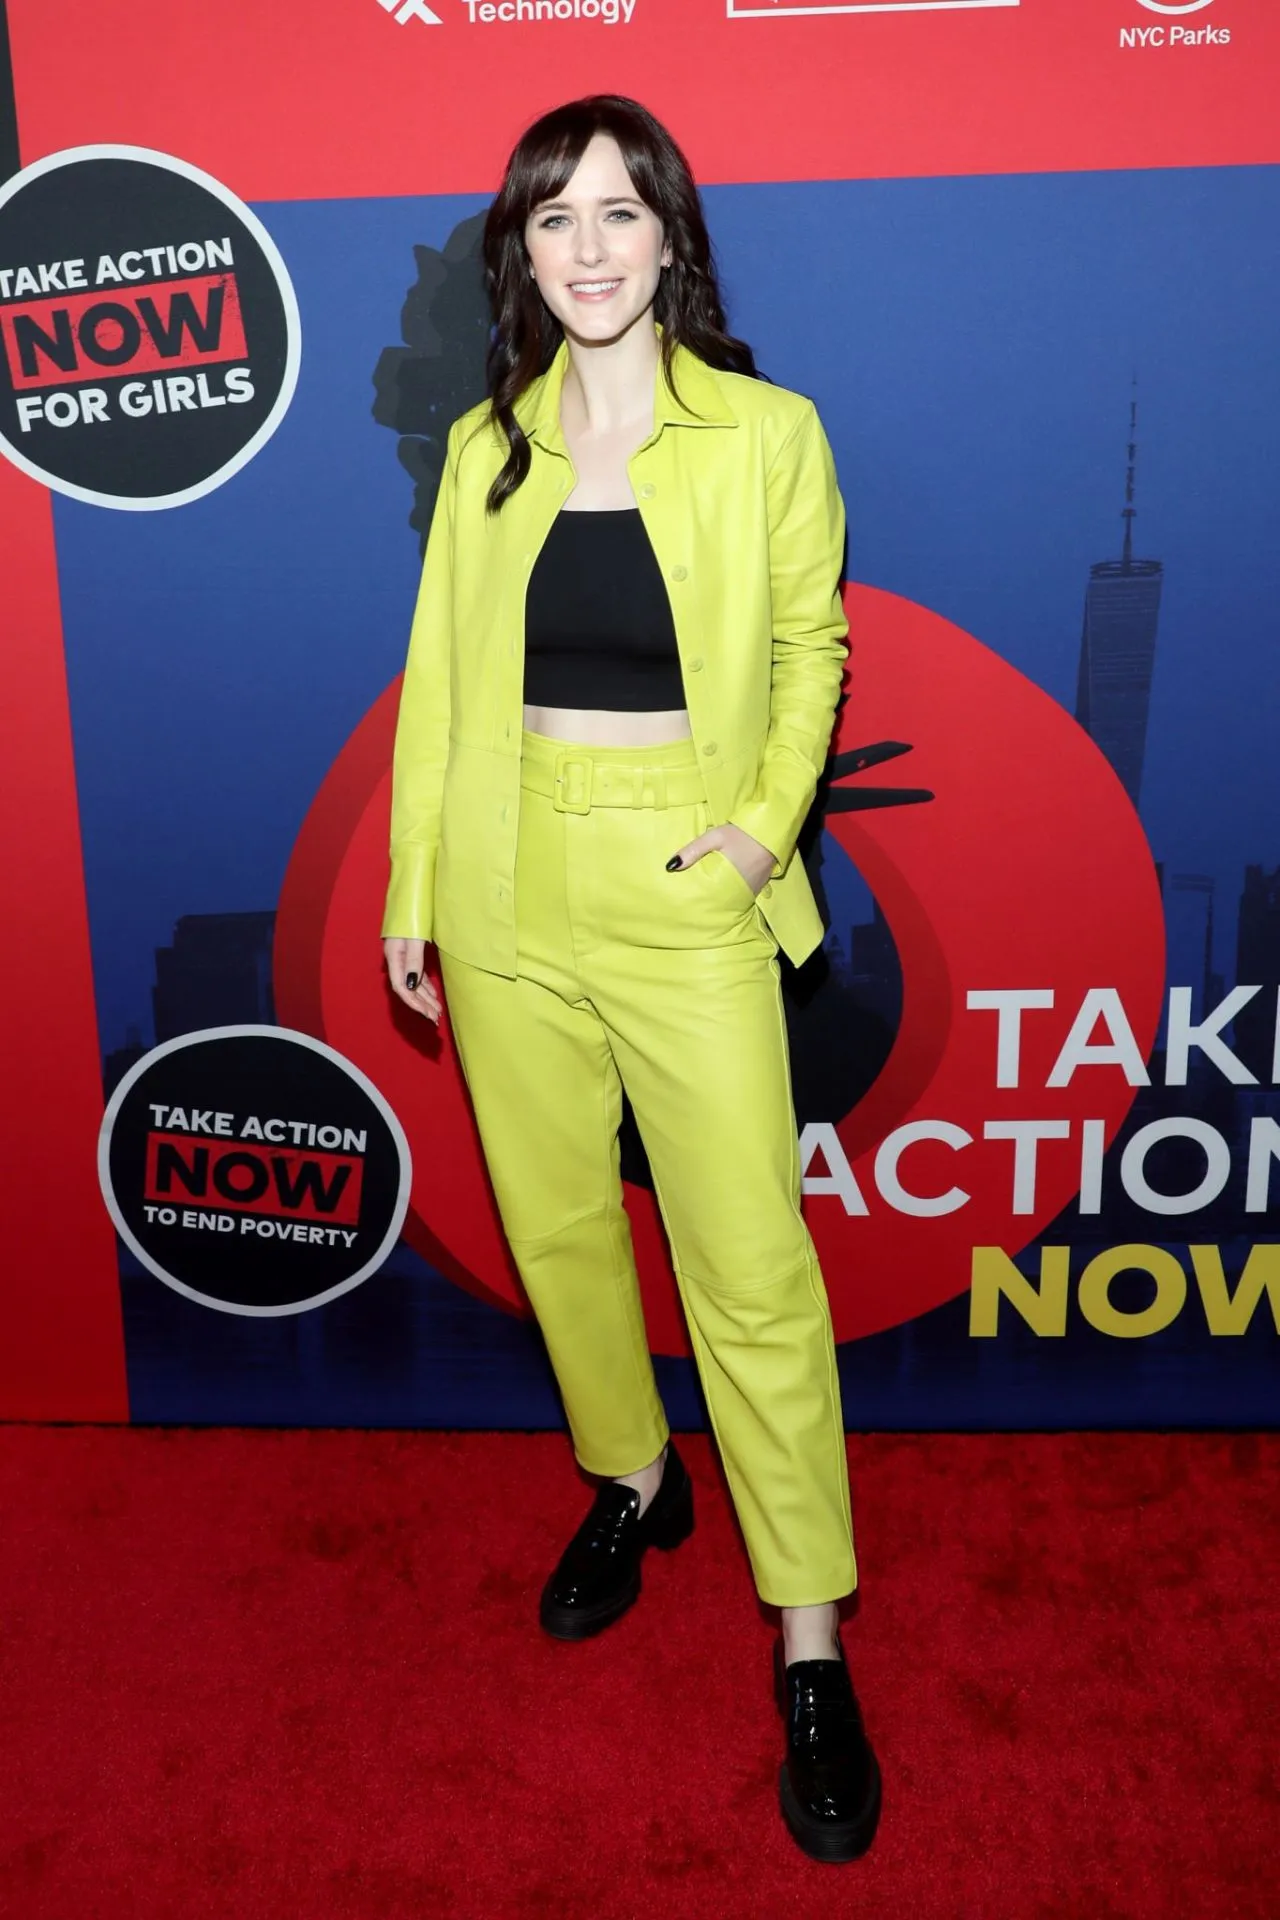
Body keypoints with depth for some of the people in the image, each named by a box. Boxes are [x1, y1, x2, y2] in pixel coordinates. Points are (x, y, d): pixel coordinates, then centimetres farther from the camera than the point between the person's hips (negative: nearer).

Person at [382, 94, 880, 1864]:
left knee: (753, 1268, -3)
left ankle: (812, 1652, 12)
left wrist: (769, 819, -8)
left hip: (686, 895, -3)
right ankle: (631, 1482, 40)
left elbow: (811, 644, 7)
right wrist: (409, 885, 8)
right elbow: (439, 672, 9)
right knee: (556, 1224, 15)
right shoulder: (485, 448, 7)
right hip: (507, 894, 4)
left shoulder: (766, 436, -1)